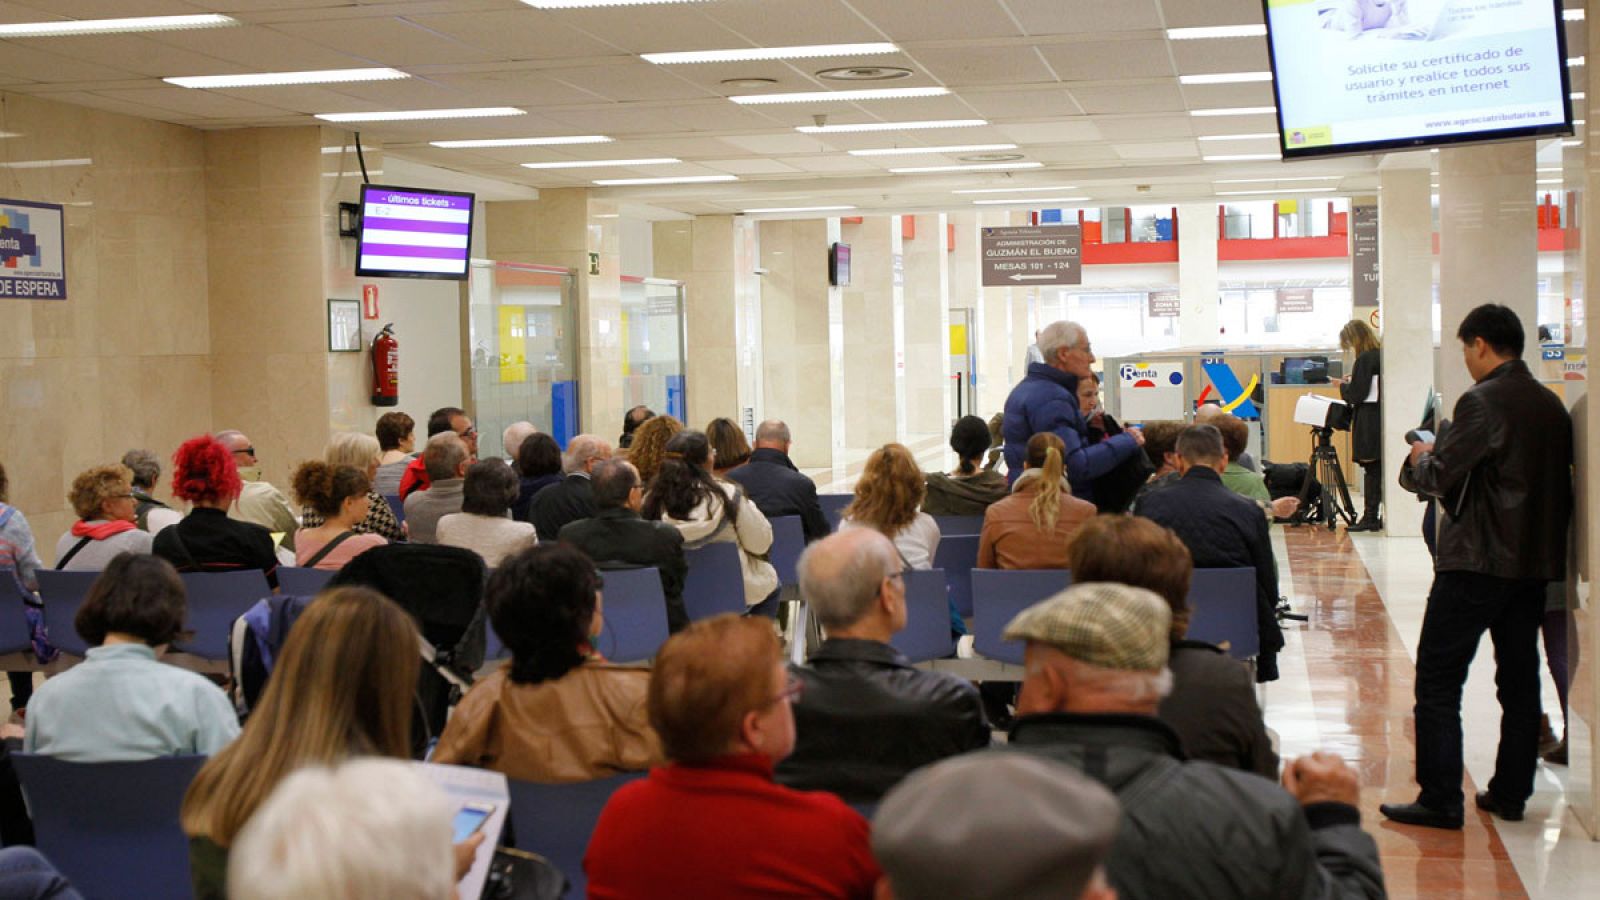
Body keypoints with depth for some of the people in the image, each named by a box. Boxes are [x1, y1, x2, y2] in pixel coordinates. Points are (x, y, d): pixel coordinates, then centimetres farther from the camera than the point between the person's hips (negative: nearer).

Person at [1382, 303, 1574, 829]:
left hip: (1476, 562, -8)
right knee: (1519, 681, 12)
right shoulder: (1552, 405, 9)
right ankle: (1510, 794, 17)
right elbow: (1557, 483, 15)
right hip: (1535, 563, 8)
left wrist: (1421, 457, 3)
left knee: (1437, 681, -2)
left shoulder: (1482, 402, -15)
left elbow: (1440, 477, -18)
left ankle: (1440, 800, -4)